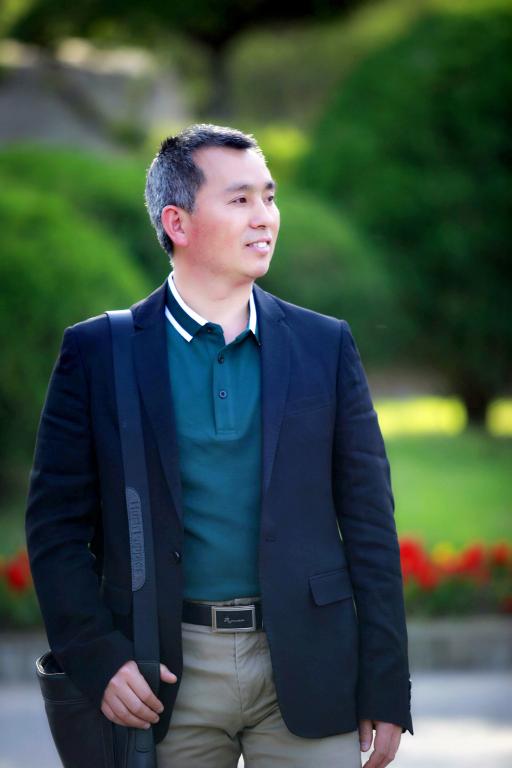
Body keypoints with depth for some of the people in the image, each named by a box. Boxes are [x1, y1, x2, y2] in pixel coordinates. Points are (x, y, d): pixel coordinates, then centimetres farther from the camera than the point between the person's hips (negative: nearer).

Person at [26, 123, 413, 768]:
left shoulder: (325, 345, 7)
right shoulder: (97, 351, 3)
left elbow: (369, 522, 7)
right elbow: (56, 523, 3)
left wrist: (386, 691, 2)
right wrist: (99, 660, -9)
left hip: (304, 669, 1)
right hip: (164, 676, -1)